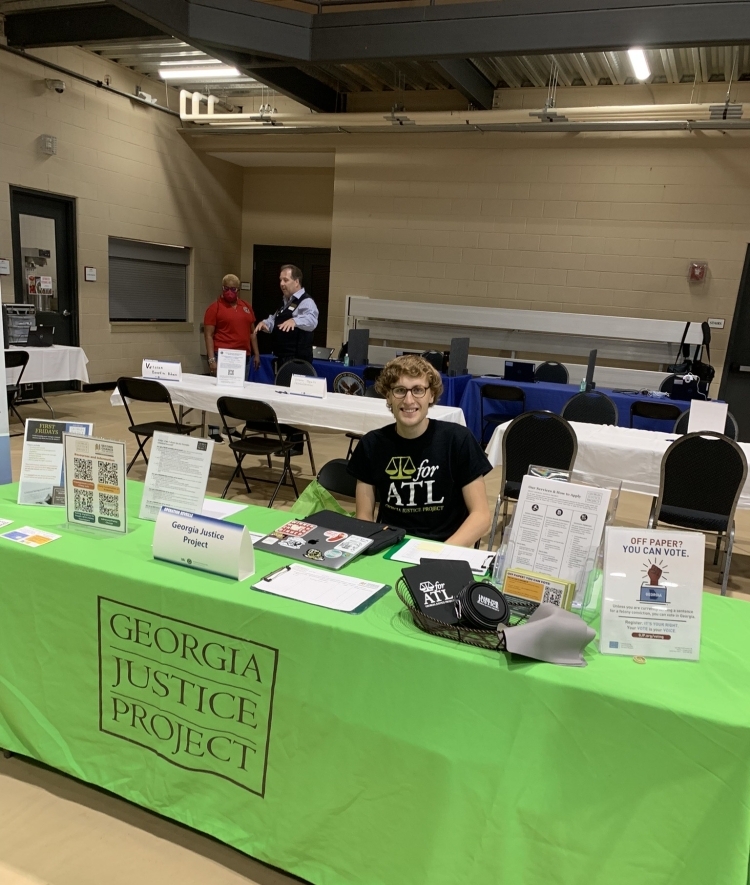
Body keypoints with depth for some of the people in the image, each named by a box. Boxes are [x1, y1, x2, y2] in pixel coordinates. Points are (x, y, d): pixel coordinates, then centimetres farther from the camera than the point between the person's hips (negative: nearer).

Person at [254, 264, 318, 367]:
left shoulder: (306, 301, -13)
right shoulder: (286, 302, 18)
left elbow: (311, 320, -32)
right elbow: (275, 321, 23)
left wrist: (294, 321, -51)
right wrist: (265, 323, 1)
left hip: (296, 360, -10)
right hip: (283, 358, 10)